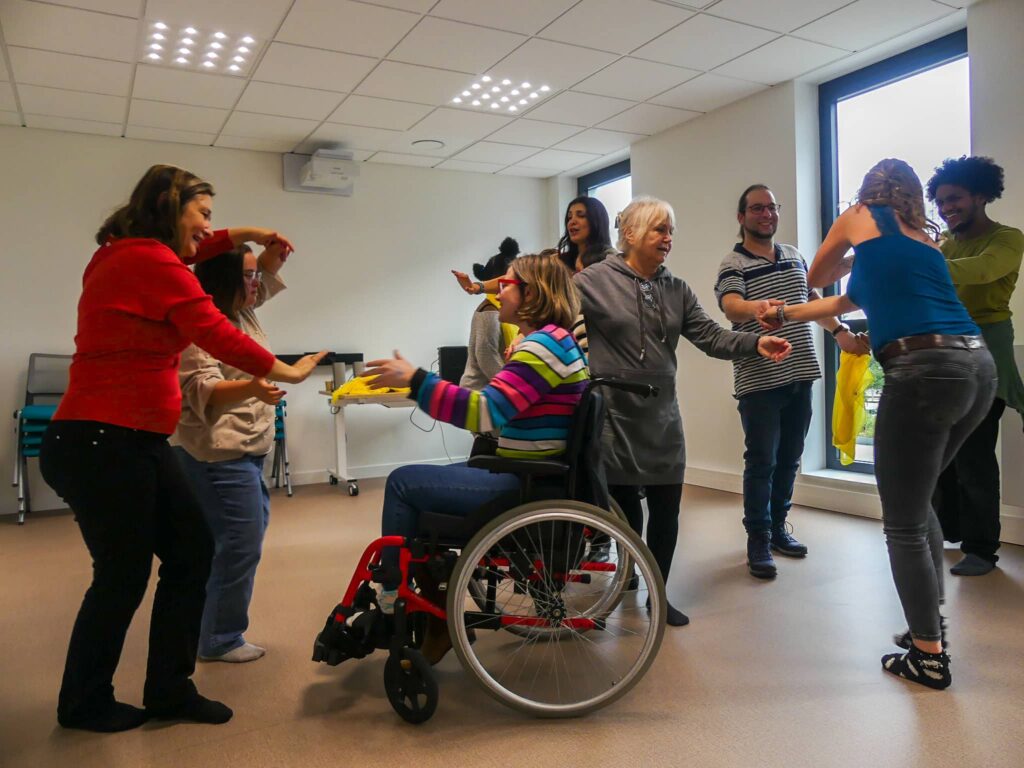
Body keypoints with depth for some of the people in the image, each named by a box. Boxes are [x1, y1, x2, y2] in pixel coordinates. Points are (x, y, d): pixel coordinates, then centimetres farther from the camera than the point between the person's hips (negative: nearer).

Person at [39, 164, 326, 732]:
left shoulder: (125, 254, 14)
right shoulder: (147, 260, -16)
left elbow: (180, 254, 36)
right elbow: (217, 335, -16)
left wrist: (237, 236, 26)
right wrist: (286, 373, -6)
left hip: (135, 442, 10)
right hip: (101, 444, -10)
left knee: (191, 553, 12)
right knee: (123, 576, 5)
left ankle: (169, 689, 24)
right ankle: (84, 705, 28)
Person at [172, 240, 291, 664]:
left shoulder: (241, 312, 8)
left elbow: (265, 279, 23)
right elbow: (203, 393, -29)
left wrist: (273, 254, 0)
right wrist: (252, 388, -47)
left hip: (242, 451, 11)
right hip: (220, 455, -11)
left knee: (251, 529, 21)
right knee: (241, 545, -7)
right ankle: (220, 640, 8)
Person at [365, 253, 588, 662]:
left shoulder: (544, 345, -18)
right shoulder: (546, 340, 14)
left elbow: (486, 412, -28)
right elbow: (501, 411, 14)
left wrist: (414, 380, -23)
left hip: (525, 486, -10)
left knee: (403, 483, -4)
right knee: (420, 485, 15)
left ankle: (392, 604, 11)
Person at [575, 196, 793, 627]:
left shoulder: (677, 290, 8)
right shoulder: (593, 280, -6)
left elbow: (710, 336, 0)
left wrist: (755, 344, -15)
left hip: (662, 418, 5)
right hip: (613, 417, -4)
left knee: (667, 510, 8)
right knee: (625, 508, 9)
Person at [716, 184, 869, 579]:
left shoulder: (794, 256, 15)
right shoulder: (733, 264, -6)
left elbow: (813, 300, 23)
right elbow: (731, 307, -25)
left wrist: (840, 331, 10)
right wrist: (758, 307, -46)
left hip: (800, 375, 6)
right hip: (759, 381, -6)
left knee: (789, 459, 12)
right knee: (761, 462, -2)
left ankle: (777, 527, 26)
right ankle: (758, 540, 9)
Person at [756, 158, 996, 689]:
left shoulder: (860, 217, 11)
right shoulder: (923, 236, 26)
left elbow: (815, 280, 26)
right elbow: (850, 300, 30)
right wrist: (787, 316, 36)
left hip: (923, 369, -8)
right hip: (979, 365, 8)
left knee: (904, 525, 3)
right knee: (918, 502, 24)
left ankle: (929, 657, 12)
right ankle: (930, 623, 33)